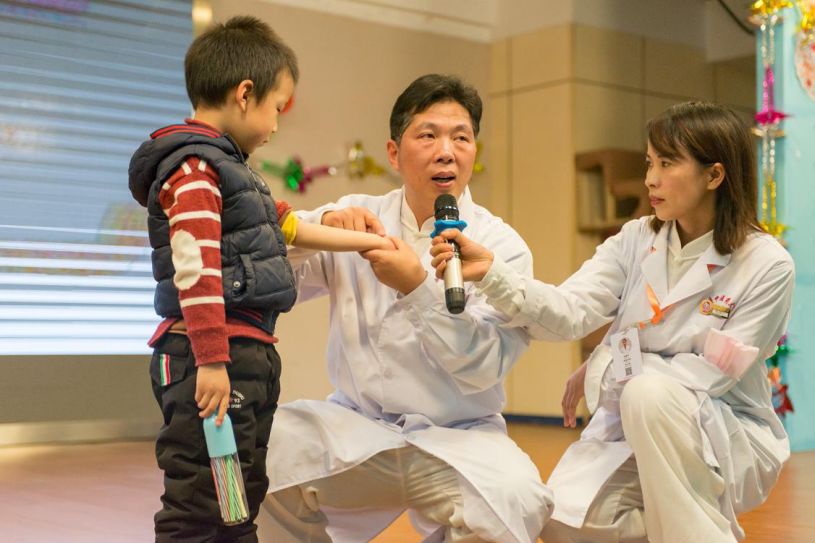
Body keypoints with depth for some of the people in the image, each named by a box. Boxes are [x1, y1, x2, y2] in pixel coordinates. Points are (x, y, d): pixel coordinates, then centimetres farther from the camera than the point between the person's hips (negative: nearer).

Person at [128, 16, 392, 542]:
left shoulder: (227, 165, 20)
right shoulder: (193, 167, -12)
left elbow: (287, 225, 29)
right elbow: (195, 269, -21)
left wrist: (363, 241, 33)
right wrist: (211, 360, -25)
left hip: (246, 355, 11)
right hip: (214, 359, -11)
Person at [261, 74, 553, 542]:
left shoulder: (502, 246, -3)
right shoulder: (359, 218, 5)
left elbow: (482, 368, -13)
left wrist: (419, 288, -26)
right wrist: (319, 226, -19)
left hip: (457, 435, -1)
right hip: (356, 424, 1)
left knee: (513, 500, -30)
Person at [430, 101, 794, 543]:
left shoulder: (767, 265, -13)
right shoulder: (635, 241, -1)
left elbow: (712, 374, -15)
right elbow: (569, 312, -17)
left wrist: (607, 368, -14)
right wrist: (491, 272, -33)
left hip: (729, 437, -3)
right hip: (633, 428, 3)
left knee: (650, 394, -36)